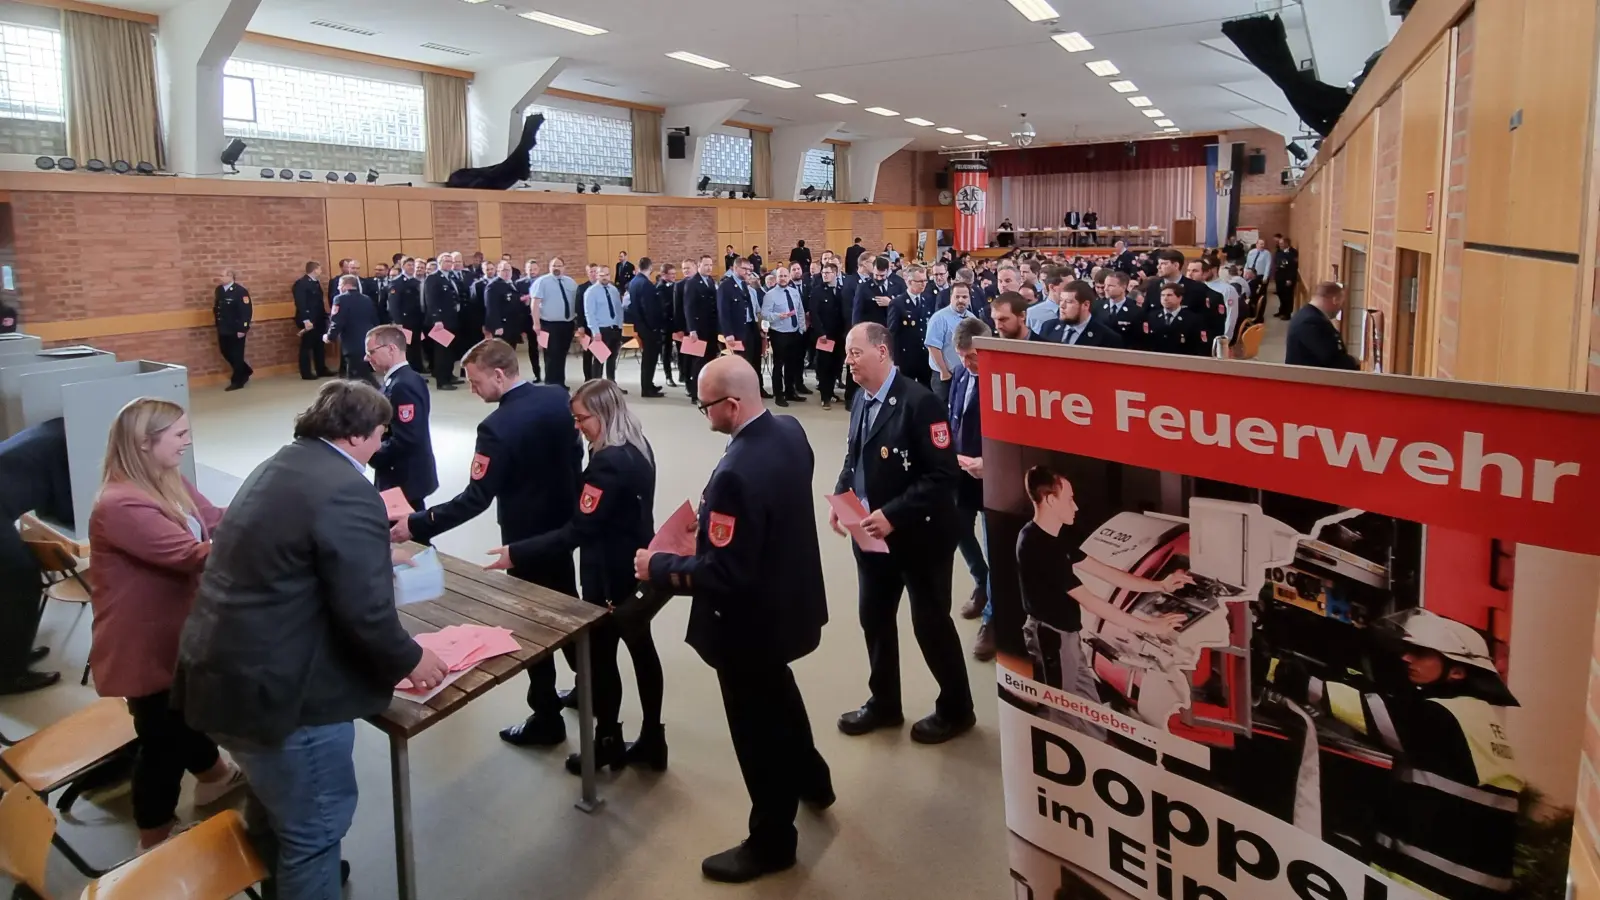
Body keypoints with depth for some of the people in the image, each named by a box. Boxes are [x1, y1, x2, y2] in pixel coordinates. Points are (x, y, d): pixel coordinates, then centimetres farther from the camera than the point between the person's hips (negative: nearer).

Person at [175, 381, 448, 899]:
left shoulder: (280, 465, 10)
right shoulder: (347, 492, -21)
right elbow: (365, 613, -24)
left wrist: (376, 561, 34)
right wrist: (410, 660, -6)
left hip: (221, 668, 11)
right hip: (275, 687, -11)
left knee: (280, 804, 32)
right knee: (315, 823, 9)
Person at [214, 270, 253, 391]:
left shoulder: (240, 291, -16)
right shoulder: (219, 290, 8)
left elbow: (246, 311, -18)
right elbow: (217, 306, 21)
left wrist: (243, 329, -20)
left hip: (236, 330, -8)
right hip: (223, 329, 8)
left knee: (236, 355, 2)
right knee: (226, 352, 14)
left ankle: (237, 381, 13)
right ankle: (244, 373, 31)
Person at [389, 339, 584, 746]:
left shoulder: (497, 427, -26)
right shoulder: (558, 396, -5)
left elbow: (475, 499, -26)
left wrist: (417, 525, -21)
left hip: (526, 537, -7)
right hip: (563, 524, 7)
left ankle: (546, 718, 17)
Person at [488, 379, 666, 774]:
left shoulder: (609, 464, -26)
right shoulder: (638, 449, 2)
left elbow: (578, 531, -27)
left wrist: (516, 553, -24)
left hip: (610, 575, -9)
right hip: (636, 568, 9)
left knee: (600, 656, 7)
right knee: (641, 648, 15)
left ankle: (608, 743, 24)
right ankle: (652, 741, 27)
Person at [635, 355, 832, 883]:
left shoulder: (736, 473, -34)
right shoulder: (790, 431, -5)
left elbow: (724, 573, -31)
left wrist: (659, 569, -18)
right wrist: (715, 519, 7)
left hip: (751, 619, -9)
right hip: (787, 599, 9)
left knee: (755, 726, 11)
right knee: (777, 692, 32)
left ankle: (772, 841, 31)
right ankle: (811, 779, 54)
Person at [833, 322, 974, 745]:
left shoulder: (918, 401, -20)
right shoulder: (862, 399, 4)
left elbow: (943, 474, -23)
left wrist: (893, 515, -26)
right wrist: (839, 499, -1)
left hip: (918, 534, -7)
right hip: (872, 531, 7)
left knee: (930, 622, 7)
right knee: (874, 617, 16)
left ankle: (955, 709, 29)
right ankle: (884, 703, 36)